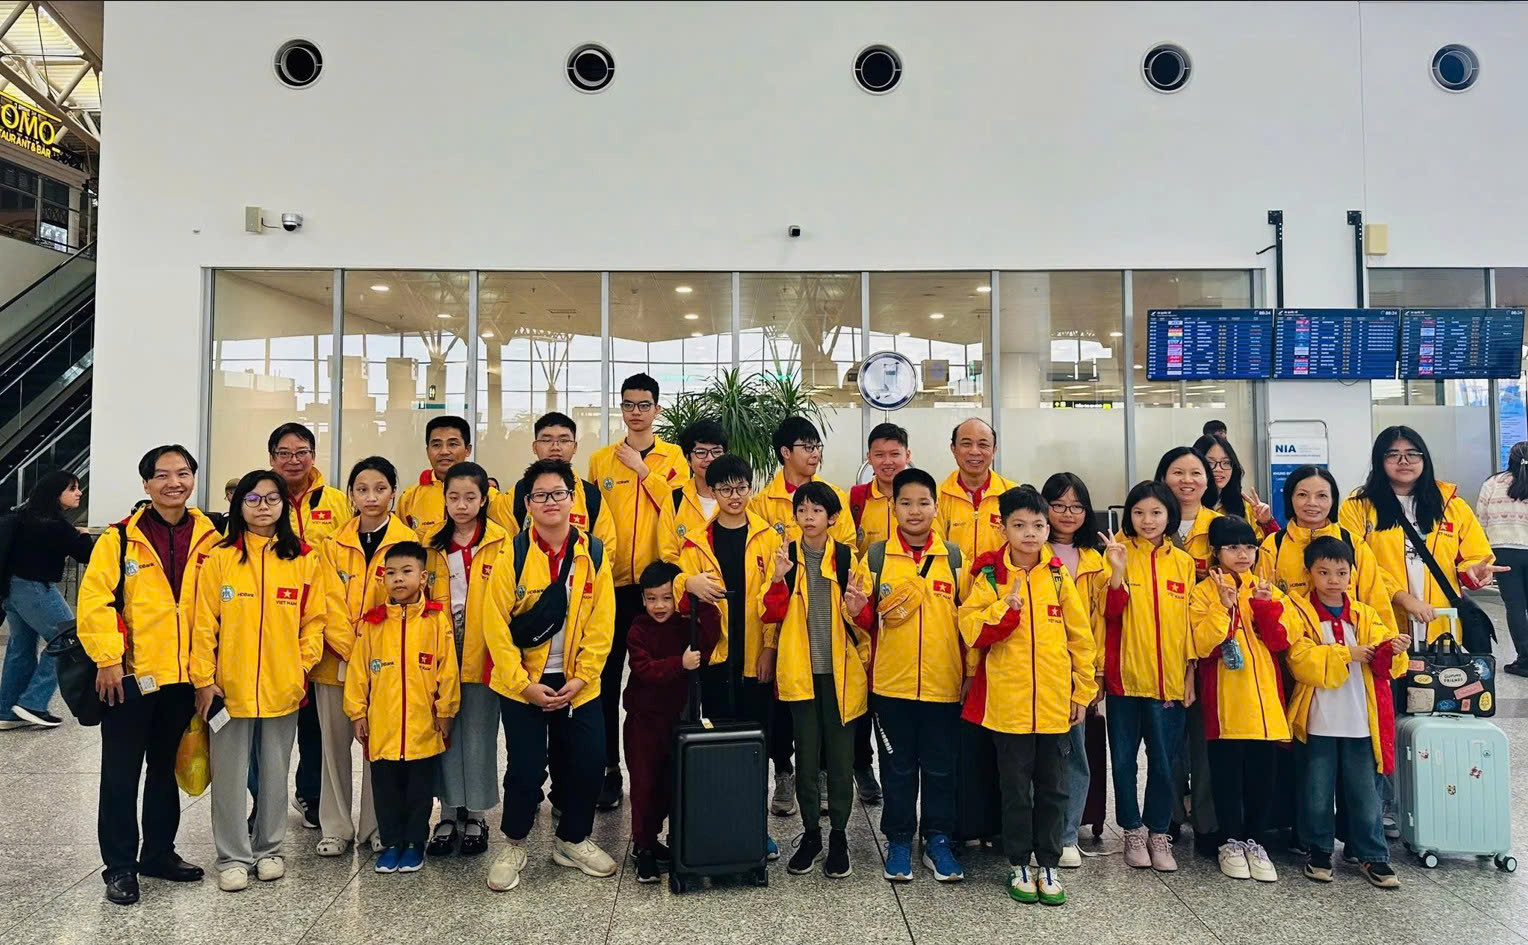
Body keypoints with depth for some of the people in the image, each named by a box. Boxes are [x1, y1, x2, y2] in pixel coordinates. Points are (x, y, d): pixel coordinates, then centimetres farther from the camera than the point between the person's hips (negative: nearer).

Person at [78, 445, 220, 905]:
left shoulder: (209, 539, 3)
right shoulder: (120, 538, -6)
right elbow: (94, 600, -10)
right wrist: (107, 659, -14)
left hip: (183, 676, 3)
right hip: (129, 676, -3)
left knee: (165, 767, 17)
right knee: (121, 773, 6)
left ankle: (159, 852, 31)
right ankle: (120, 866, 19)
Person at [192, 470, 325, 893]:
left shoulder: (304, 559, 1)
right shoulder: (220, 557, -3)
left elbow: (313, 620, 5)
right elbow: (204, 623, -3)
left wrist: (302, 665, -3)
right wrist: (204, 679, -6)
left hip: (283, 687, 1)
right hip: (229, 686, -1)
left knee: (275, 771, 13)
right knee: (230, 774, 8)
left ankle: (269, 848, 30)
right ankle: (233, 857, 22)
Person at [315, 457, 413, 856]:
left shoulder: (408, 542, -3)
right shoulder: (334, 545, 4)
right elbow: (330, 605, -1)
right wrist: (353, 651, -12)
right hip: (336, 661, 2)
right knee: (334, 744, 8)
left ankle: (377, 828, 20)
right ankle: (335, 828, 22)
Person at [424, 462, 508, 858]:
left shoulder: (501, 544, -4)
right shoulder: (434, 546, 9)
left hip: (482, 656, -3)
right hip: (441, 653, 4)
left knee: (478, 733, 5)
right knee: (445, 730, 9)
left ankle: (476, 814, 19)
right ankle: (449, 812, 23)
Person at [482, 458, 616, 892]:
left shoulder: (595, 554, -1)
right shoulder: (513, 553, -8)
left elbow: (601, 625, -1)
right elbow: (496, 625, -10)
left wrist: (580, 678, -9)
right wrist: (525, 684, -14)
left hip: (578, 684, 3)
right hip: (522, 683, -2)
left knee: (589, 763, 4)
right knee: (526, 768, -1)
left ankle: (573, 840, 29)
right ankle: (514, 846, 24)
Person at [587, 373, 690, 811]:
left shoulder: (673, 457, 5)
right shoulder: (601, 460, 9)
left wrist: (643, 469, -12)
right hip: (612, 583, 2)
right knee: (607, 678, 5)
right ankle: (609, 768, 17)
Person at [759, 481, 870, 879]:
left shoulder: (847, 556, -1)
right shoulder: (785, 555, 1)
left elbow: (861, 618, 3)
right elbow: (773, 615, -4)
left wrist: (856, 610, -19)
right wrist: (779, 578, -20)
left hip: (840, 670, 0)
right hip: (799, 669, 1)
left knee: (840, 754, 6)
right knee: (806, 754, 9)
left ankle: (838, 835, 21)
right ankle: (810, 832, 24)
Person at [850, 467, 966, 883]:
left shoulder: (954, 557, 5)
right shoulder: (876, 556, 1)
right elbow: (863, 619, 3)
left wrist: (970, 671, 4)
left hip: (943, 682, 1)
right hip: (891, 681, -1)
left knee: (940, 766, 10)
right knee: (898, 766, 10)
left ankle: (938, 841, 25)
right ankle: (899, 841, 24)